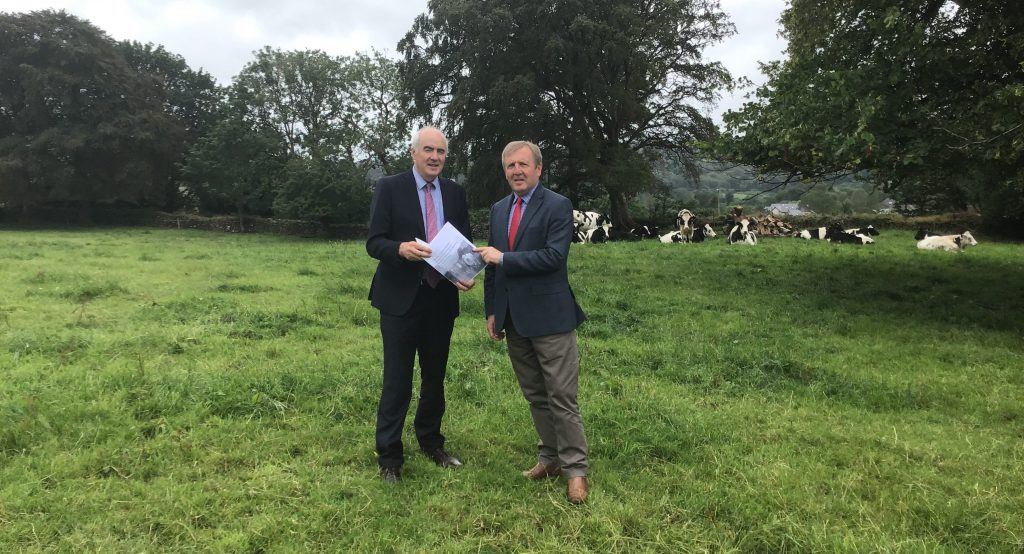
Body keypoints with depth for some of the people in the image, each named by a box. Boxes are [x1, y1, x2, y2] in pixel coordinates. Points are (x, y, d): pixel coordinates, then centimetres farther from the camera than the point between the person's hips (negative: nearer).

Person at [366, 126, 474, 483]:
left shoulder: (455, 193, 7)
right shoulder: (389, 188, -4)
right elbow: (374, 242, -8)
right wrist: (401, 248, -29)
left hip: (441, 298, 4)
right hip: (401, 298, -4)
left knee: (435, 377, 16)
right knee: (397, 380, 1)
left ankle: (431, 442, 34)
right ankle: (389, 455, 14)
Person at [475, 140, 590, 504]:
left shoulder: (558, 206, -7)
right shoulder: (499, 209, 13)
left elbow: (554, 255, -19)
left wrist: (504, 258, -18)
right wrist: (492, 311, 12)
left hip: (549, 317, -6)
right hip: (514, 320, 6)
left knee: (562, 399, -1)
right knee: (534, 396, 15)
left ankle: (575, 469, 10)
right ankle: (550, 458, 28)